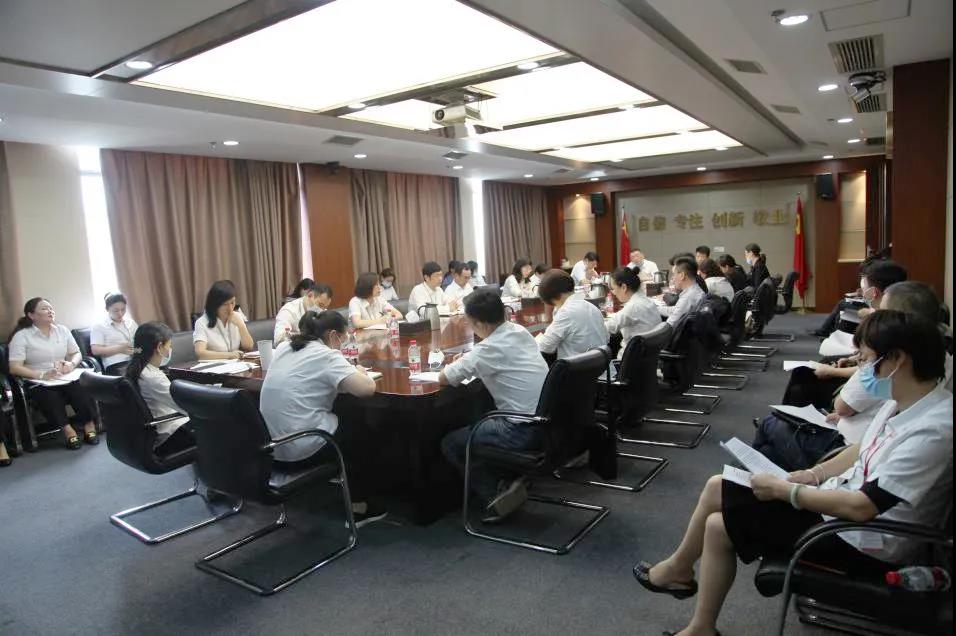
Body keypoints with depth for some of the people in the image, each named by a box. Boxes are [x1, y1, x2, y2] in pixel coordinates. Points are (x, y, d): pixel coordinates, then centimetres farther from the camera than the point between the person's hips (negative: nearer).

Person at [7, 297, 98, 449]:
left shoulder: (62, 330, 10)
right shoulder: (21, 336, -3)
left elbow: (77, 354, 15)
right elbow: (14, 368, -11)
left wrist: (71, 364, -10)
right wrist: (43, 375, -25)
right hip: (38, 383, -3)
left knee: (79, 388, -31)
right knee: (50, 397, -36)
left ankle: (89, 425, -25)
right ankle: (67, 430, -29)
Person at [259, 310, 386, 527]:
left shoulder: (283, 348, 8)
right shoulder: (326, 355, -14)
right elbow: (367, 388, -23)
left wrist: (346, 375, 17)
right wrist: (359, 372, -1)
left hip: (270, 446, 8)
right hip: (301, 449, -7)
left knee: (342, 423, 28)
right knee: (358, 430, 19)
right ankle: (358, 508, 24)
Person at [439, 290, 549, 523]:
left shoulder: (491, 348, -18)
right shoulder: (519, 331, 6)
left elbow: (443, 378, -11)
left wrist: (458, 366, 11)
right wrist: (468, 361, 12)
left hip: (525, 431, -8)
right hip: (548, 421, 9)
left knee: (451, 443, 7)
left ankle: (495, 495, 3)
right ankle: (510, 480, 16)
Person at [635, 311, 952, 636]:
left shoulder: (932, 431, -28)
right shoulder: (902, 402, 0)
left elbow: (861, 507, -29)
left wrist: (783, 490, -19)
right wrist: (812, 474, 1)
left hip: (860, 544, -9)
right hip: (838, 500, 9)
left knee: (719, 525, -8)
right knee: (717, 487, 2)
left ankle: (680, 569, 22)